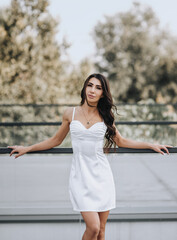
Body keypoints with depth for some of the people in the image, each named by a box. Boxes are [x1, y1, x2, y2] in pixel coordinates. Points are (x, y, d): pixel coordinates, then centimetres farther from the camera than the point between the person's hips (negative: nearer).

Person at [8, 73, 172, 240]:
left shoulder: (105, 116, 6)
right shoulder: (70, 113, 4)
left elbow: (121, 142, 17)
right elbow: (56, 140, 16)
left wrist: (151, 145, 13)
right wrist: (27, 149, 16)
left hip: (102, 176, 2)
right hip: (80, 175, -1)